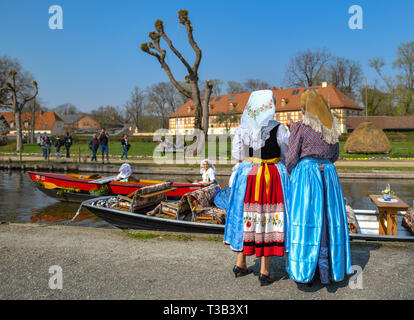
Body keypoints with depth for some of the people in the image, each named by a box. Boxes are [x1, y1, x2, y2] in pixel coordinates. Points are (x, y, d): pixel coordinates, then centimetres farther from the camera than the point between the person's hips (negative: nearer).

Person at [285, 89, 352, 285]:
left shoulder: (300, 127, -8)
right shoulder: (332, 128, 8)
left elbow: (292, 158, -7)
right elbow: (334, 155, 17)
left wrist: (290, 172, 11)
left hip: (305, 173, -5)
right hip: (328, 174, 5)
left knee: (305, 219, 2)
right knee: (327, 220, 11)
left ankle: (305, 271, 7)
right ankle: (326, 271, 19)